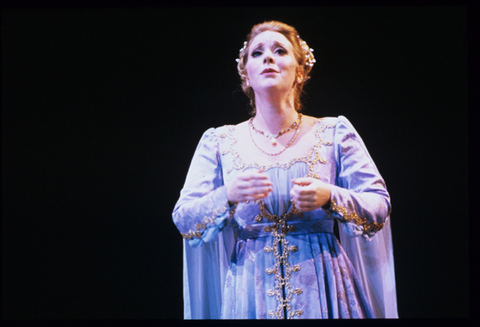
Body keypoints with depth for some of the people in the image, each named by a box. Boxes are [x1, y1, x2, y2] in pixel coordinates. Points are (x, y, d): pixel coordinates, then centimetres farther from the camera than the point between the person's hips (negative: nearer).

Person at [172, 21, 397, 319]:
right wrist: (228, 195, -19)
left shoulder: (334, 133, 2)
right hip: (250, 293, 1)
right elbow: (183, 220, -1)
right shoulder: (218, 142, 5)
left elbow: (380, 207, -1)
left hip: (321, 288, 0)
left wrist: (330, 197, -19)